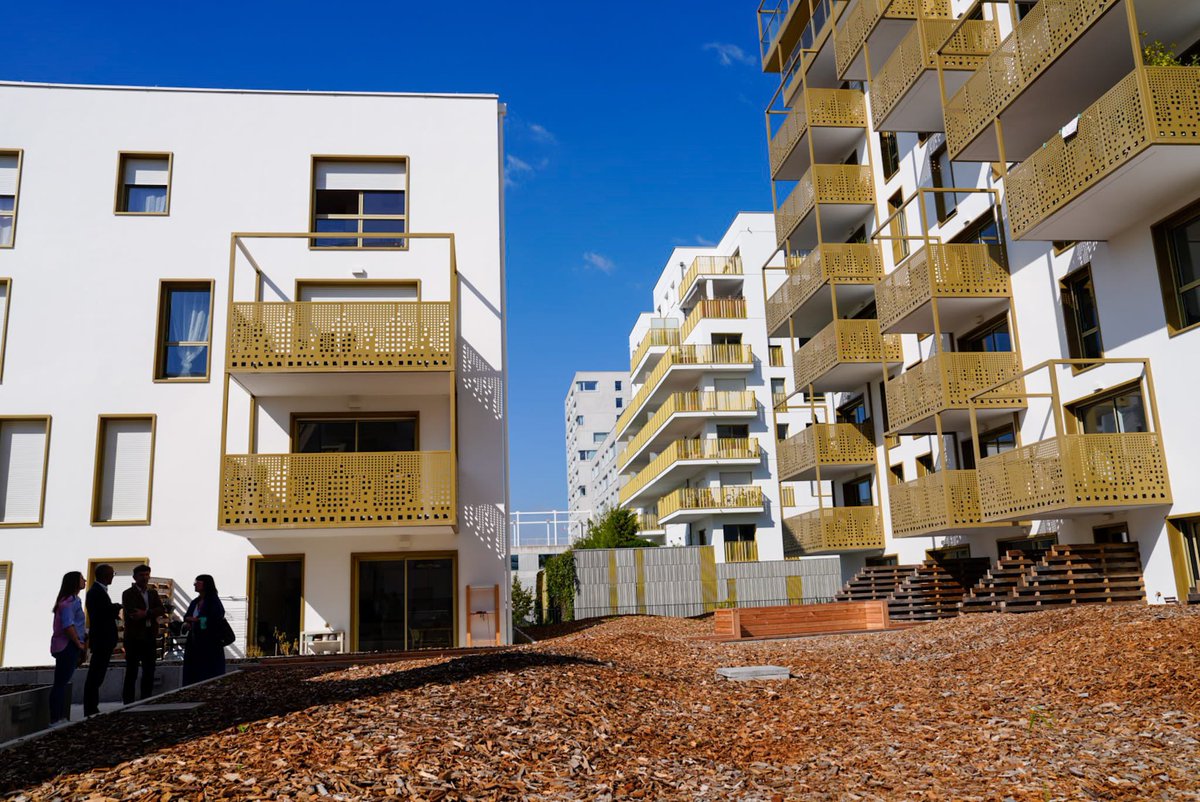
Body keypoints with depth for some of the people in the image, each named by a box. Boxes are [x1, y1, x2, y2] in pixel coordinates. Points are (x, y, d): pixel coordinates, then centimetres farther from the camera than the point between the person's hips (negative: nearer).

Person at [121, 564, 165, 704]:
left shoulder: (153, 593, 14)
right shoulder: (128, 594, -3)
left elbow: (162, 610, -1)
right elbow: (132, 615, -17)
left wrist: (146, 613, -17)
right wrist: (152, 614, -12)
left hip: (150, 637, 5)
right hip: (134, 638, -5)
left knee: (149, 672, 8)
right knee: (131, 672, -1)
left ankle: (146, 702, 15)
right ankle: (128, 702, 6)